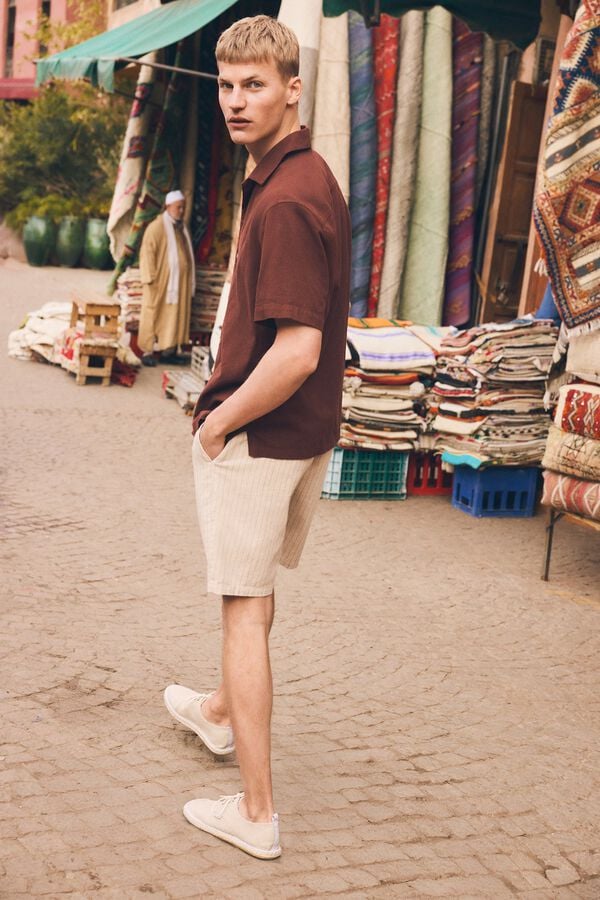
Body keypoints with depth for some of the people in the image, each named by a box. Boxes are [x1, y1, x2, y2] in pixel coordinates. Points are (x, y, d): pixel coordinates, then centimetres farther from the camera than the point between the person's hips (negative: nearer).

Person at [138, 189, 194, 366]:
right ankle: (147, 351, 2)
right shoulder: (157, 227, -8)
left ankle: (169, 350, 10)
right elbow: (148, 252, -12)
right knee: (152, 314, -2)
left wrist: (189, 280, 16)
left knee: (174, 315, 6)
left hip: (179, 281, 7)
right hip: (161, 280, -7)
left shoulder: (181, 228, 15)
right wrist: (151, 277, -18)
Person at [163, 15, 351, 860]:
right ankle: (222, 711, 50)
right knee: (256, 588, 26)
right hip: (310, 431, 10)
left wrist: (220, 420, -16)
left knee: (245, 607, 0)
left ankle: (256, 812, 9)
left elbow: (295, 353, -30)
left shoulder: (285, 201, -24)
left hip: (256, 435, -10)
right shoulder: (313, 178, 8)